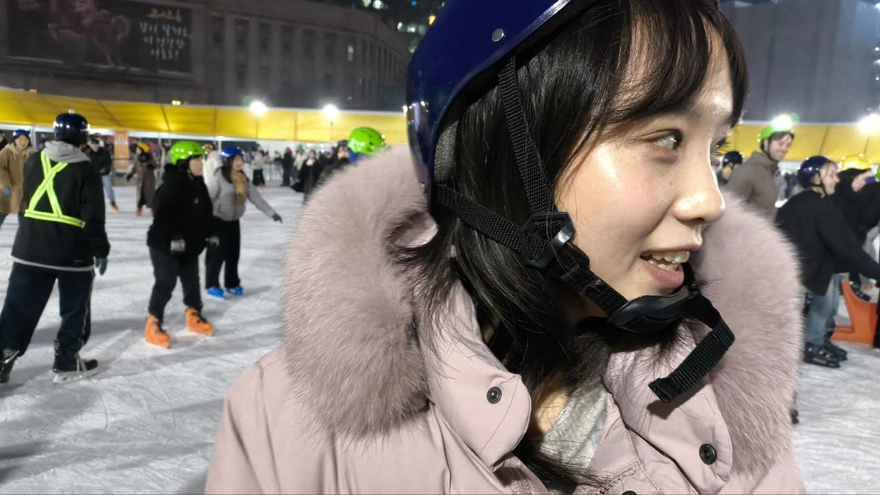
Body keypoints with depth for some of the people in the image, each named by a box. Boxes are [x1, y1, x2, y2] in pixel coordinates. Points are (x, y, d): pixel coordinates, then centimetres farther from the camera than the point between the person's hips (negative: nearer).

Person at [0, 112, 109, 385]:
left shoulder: (34, 161, 7)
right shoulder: (86, 170, -10)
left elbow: (27, 200, 20)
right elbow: (93, 217, -12)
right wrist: (100, 250, -5)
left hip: (30, 248, 5)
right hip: (73, 252, -4)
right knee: (76, 309, 10)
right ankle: (66, 362, 16)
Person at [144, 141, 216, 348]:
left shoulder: (198, 184, 7)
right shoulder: (171, 185, -22)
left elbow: (206, 211, 16)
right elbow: (163, 215, -28)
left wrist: (210, 233, 15)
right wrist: (173, 237, -34)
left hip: (190, 244, 8)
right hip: (165, 245, -8)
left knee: (192, 280, 16)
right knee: (166, 283, -6)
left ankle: (194, 316, 32)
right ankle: (153, 324, 5)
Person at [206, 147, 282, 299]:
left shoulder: (243, 179, 4)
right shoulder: (219, 177, -17)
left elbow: (256, 197, 5)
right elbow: (208, 198, -18)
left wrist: (271, 213, 2)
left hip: (234, 221, 7)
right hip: (217, 220, -6)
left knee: (234, 253, 12)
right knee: (217, 253, -1)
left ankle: (232, 284, 26)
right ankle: (212, 285, 12)